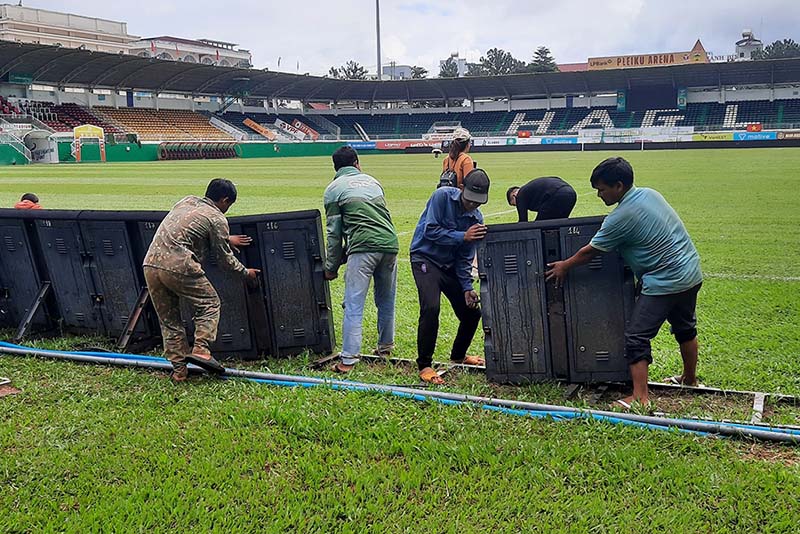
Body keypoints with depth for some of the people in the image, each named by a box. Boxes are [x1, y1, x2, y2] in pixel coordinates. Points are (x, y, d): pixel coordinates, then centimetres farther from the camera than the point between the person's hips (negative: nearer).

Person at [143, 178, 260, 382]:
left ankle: (179, 369, 15)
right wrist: (246, 272, 24)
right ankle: (201, 349, -4)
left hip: (150, 263, 7)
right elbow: (225, 259, 7)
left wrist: (226, 239, 47)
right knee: (209, 304, 11)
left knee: (169, 318, 13)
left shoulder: (186, 201, 23)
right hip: (178, 266, -7)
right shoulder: (217, 219, 2)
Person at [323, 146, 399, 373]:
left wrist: (331, 267, 15)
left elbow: (334, 232, 7)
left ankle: (348, 359, -8)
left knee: (353, 305, -5)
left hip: (363, 247, -5)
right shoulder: (371, 180, 24)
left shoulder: (334, 189, 9)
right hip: (390, 244, 5)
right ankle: (386, 346, 33)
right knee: (386, 301, 19)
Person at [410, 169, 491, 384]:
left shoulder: (476, 218, -1)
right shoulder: (442, 196, -15)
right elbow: (430, 230, -23)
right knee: (431, 308, -25)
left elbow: (465, 258, 0)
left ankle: (458, 355, 31)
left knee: (472, 312, 4)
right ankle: (424, 365, -12)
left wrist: (467, 288, -9)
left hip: (451, 265, 6)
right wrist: (463, 236, -28)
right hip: (425, 258, -6)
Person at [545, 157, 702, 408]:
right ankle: (690, 379, 44)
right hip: (692, 273, 10)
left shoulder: (621, 217, -20)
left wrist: (565, 266, 7)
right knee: (685, 328, 25)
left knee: (636, 336, -6)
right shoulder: (650, 193, 5)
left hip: (665, 282, -10)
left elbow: (589, 252, -9)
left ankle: (640, 397, -8)